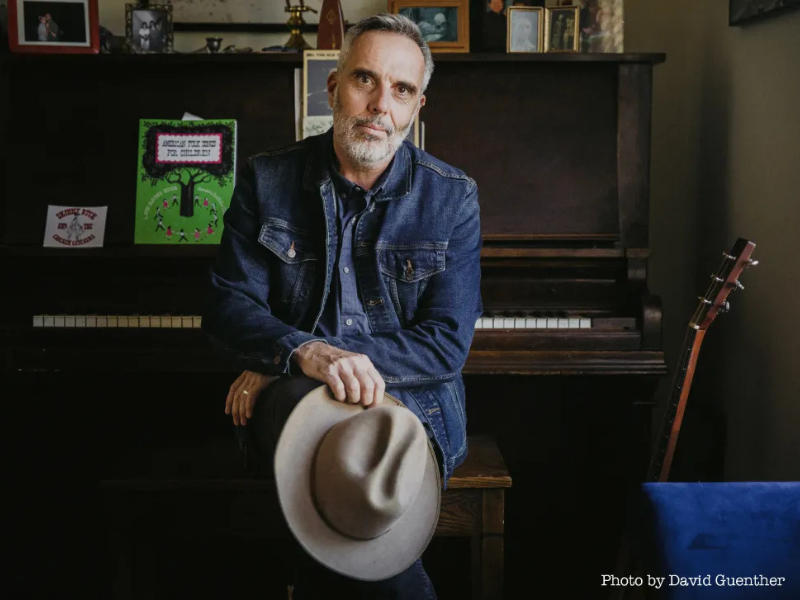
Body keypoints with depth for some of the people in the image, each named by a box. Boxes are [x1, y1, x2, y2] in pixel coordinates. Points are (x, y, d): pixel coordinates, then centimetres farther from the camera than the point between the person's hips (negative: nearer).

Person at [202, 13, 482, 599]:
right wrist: (305, 354, -26)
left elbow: (448, 343, -6)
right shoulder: (267, 180, 6)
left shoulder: (453, 197, 2)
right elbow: (227, 306, 0)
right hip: (287, 394, 2)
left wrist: (284, 364, -15)